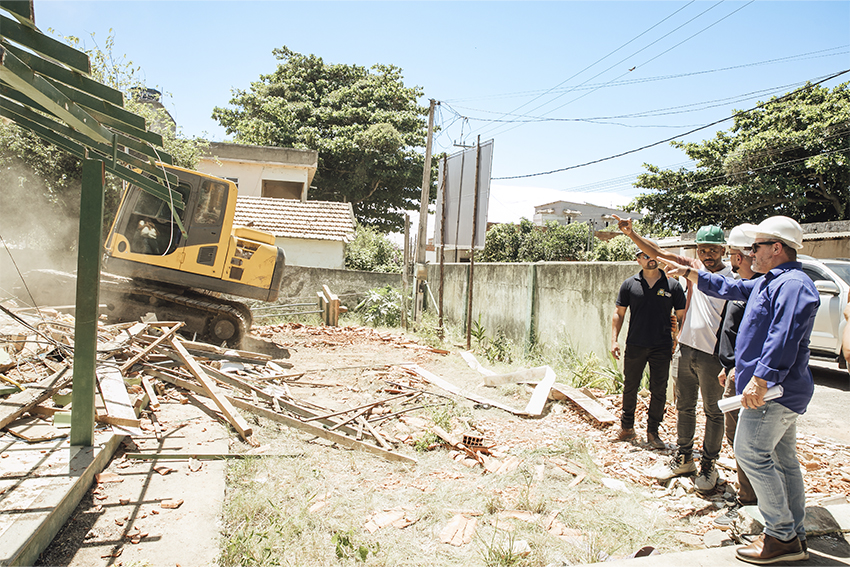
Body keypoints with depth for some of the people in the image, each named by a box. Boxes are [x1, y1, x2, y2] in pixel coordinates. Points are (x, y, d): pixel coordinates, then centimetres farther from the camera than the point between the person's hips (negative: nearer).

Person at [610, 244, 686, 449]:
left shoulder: (673, 286, 2)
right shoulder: (630, 285, 3)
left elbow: (682, 317, 6)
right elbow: (619, 313, 7)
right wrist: (614, 340, -1)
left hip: (662, 347, 0)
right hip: (635, 346, 1)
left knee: (659, 391, 5)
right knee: (630, 388, 9)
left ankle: (653, 432, 19)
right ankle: (627, 428, 24)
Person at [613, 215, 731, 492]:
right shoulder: (694, 266, 6)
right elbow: (657, 253, 4)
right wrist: (631, 233, -7)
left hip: (712, 355, -5)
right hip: (687, 348, 6)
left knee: (713, 412, 8)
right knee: (684, 407, 16)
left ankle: (708, 465, 22)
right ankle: (683, 458, 30)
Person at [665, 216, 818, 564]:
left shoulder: (792, 283, -17)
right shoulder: (768, 283, 17)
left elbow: (783, 339, -28)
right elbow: (729, 289, 33)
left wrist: (761, 379, -33)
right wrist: (690, 273, 33)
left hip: (772, 390, -11)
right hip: (779, 389, 11)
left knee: (752, 454, -8)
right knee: (783, 460, 13)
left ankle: (782, 537, 0)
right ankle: (794, 534, 22)